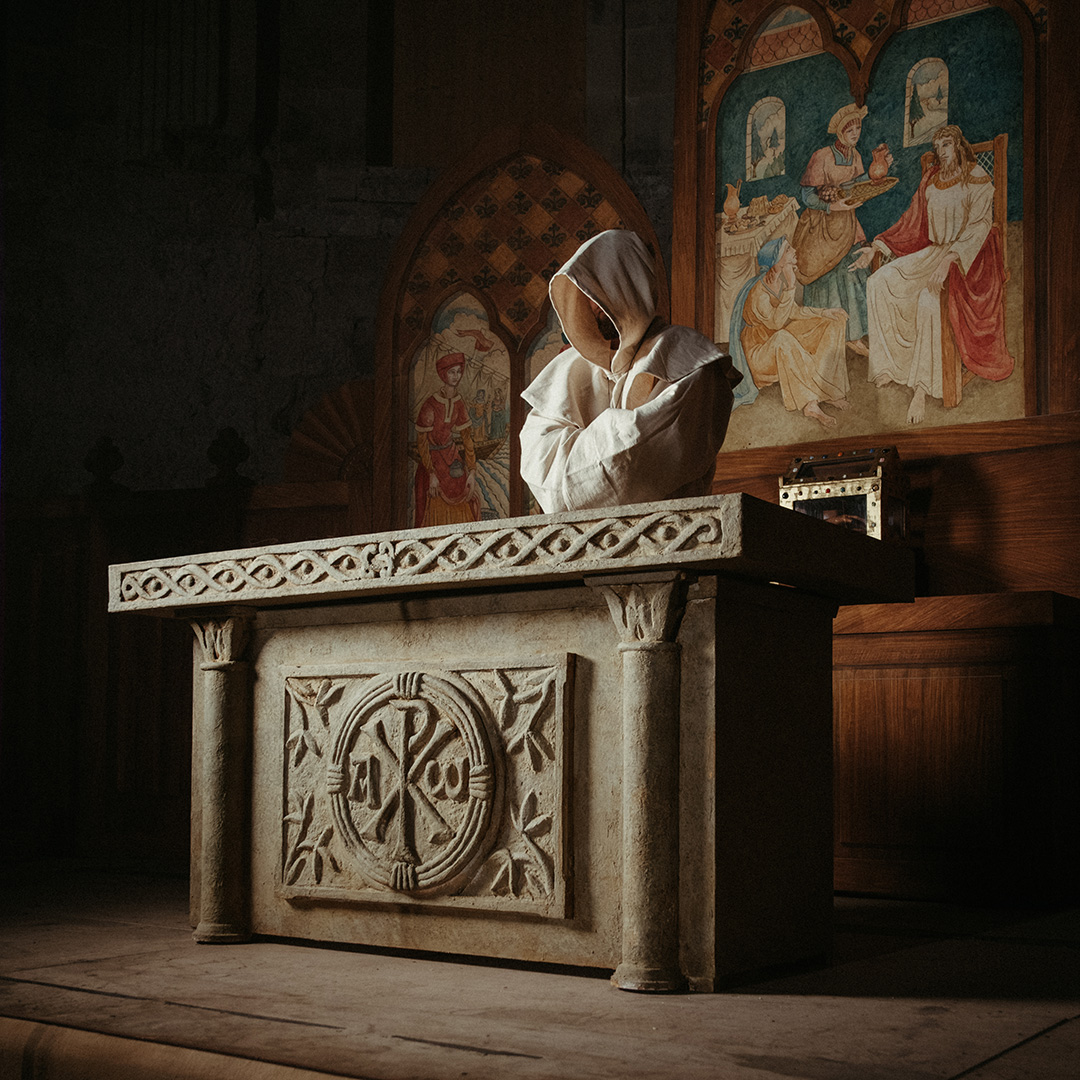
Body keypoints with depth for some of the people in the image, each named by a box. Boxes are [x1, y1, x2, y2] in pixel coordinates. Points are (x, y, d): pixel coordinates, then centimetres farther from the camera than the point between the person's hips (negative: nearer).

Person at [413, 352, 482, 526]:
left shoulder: (458, 402, -1)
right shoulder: (430, 405, -21)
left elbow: (466, 436, 3)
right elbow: (421, 442, -17)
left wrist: (472, 472, -2)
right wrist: (432, 474, -18)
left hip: (451, 455, 6)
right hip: (433, 458, -6)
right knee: (437, 510, -3)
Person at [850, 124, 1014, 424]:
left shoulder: (977, 179, -7)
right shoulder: (931, 179, 12)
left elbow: (978, 226, -17)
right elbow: (912, 221, 18)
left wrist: (948, 259, -31)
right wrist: (876, 247, 8)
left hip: (968, 256, -7)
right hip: (932, 251, 7)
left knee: (928, 299, -34)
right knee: (880, 282, -14)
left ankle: (922, 388, -35)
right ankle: (892, 363, -11)